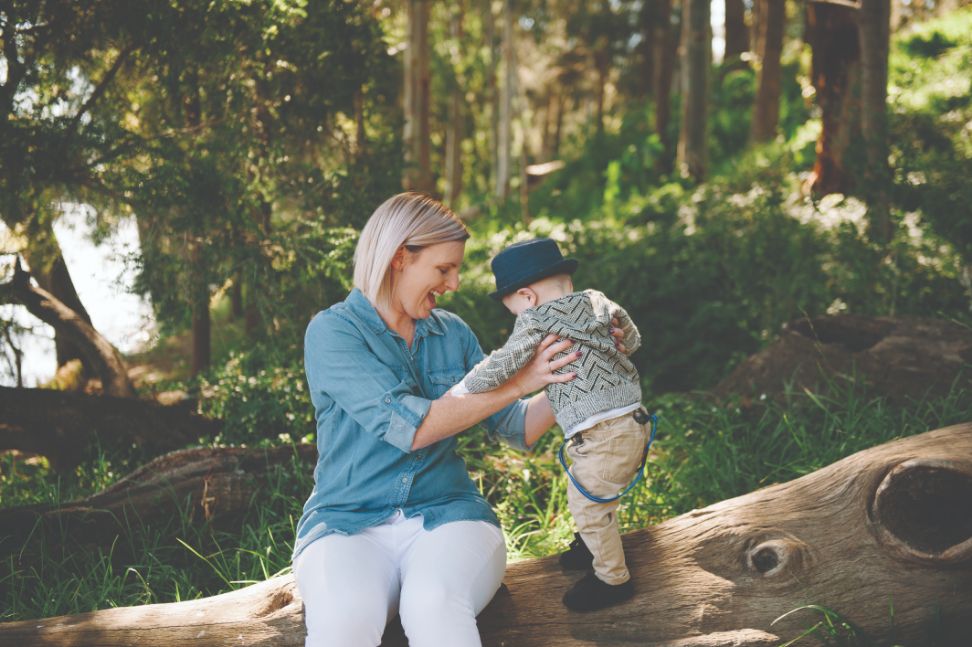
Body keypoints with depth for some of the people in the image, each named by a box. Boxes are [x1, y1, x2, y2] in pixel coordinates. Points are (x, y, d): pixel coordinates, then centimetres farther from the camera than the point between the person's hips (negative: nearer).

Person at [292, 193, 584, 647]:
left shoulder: (453, 333, 11)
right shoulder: (331, 332, -5)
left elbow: (515, 428, 16)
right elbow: (410, 426, -17)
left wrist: (570, 376, 3)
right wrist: (518, 381, -13)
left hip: (447, 516, 3)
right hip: (348, 524, -3)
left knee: (434, 608, -33)